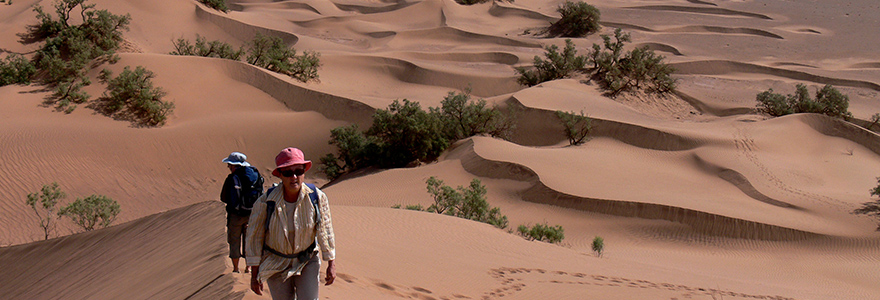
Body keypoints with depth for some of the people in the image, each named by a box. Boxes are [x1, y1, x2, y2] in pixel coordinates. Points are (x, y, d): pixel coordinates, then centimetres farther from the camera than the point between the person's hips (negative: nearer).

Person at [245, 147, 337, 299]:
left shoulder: (317, 198, -15)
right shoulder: (265, 202, -18)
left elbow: (325, 232, -2)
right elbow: (255, 237, -9)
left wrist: (331, 264, 1)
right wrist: (254, 275, -6)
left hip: (307, 262, 0)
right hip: (276, 263, 0)